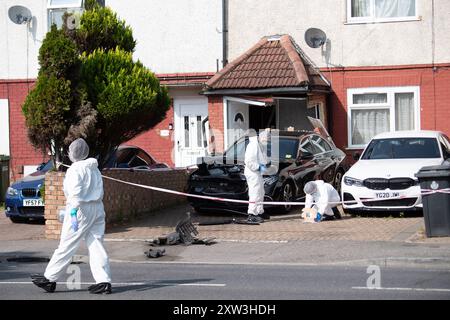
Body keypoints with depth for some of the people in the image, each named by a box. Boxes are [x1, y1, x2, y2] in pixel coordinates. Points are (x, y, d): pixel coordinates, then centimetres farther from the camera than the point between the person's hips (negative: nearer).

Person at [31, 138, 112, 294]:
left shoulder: (75, 169, -9)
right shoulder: (95, 169, 15)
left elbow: (76, 192, -20)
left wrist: (74, 211, -25)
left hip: (81, 209, -8)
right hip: (97, 208, 8)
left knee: (67, 245, -1)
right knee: (96, 245, 5)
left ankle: (49, 278, 7)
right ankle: (104, 281, -2)